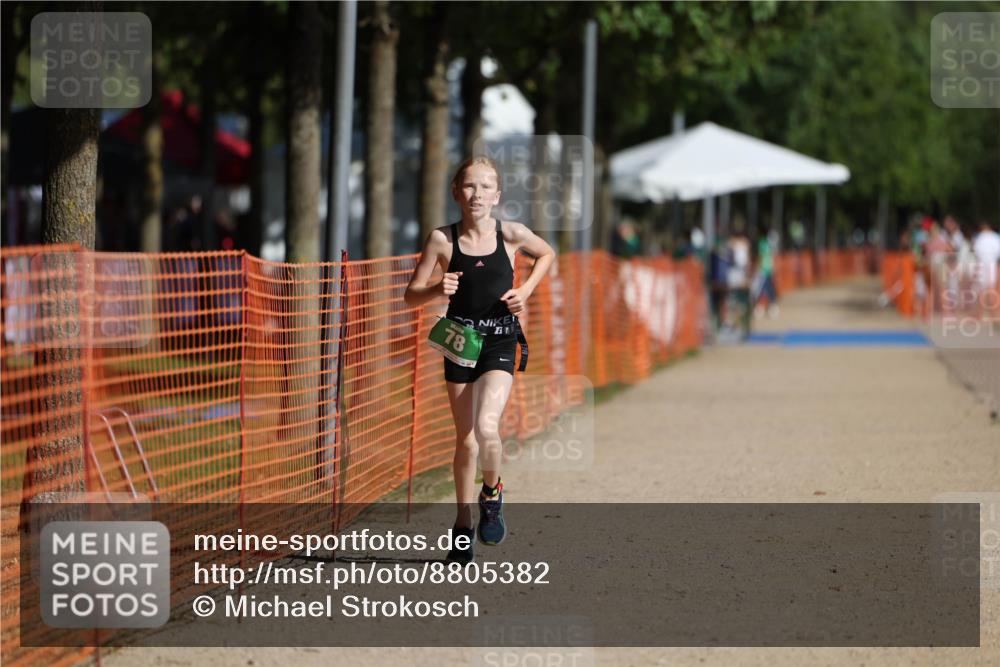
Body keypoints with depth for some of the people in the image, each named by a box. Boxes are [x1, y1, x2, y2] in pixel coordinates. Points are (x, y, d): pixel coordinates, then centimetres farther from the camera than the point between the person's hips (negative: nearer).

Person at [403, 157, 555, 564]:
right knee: (465, 440, 10)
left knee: (486, 427, -23)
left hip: (500, 343, -1)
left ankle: (492, 493, 6)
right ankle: (463, 526, 25)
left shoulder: (511, 234, -6)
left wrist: (526, 290, -1)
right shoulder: (442, 239, -6)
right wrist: (437, 290, -21)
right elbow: (411, 296, -1)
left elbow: (547, 255, 15)